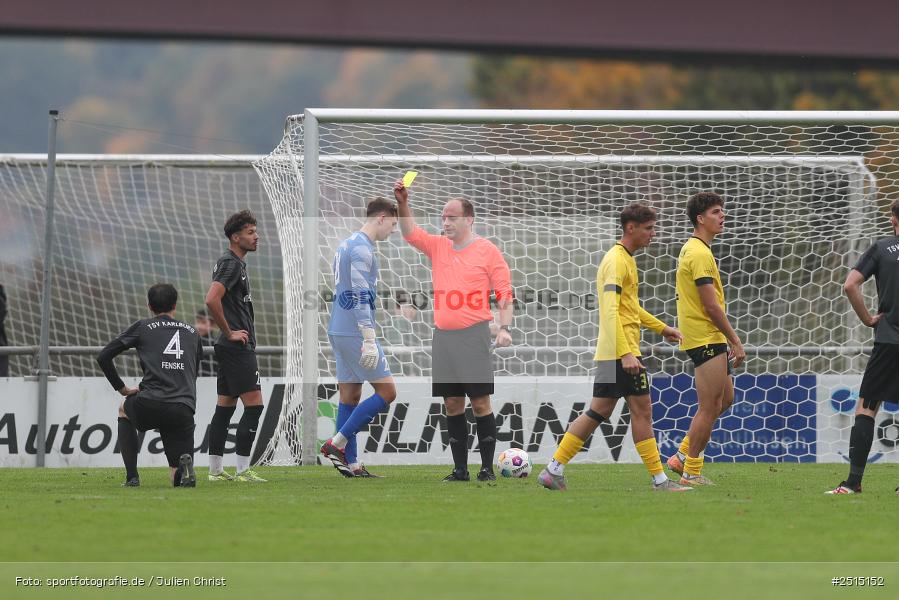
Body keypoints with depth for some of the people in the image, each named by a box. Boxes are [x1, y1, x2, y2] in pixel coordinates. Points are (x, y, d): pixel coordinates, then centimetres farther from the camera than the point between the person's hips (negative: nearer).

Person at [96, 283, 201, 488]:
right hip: (184, 409, 2)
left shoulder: (142, 327, 12)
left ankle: (132, 476, 21)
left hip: (150, 405, -2)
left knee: (124, 410, 36)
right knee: (178, 478, 13)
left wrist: (122, 388, 20)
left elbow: (103, 356, 11)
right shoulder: (192, 333, 23)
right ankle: (184, 465, -25)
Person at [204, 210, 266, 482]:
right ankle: (242, 470, -12)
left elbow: (214, 301, 30)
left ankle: (216, 469, 14)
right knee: (254, 405, -10)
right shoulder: (231, 265, -15)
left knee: (225, 406, 11)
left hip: (230, 347, 11)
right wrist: (230, 333, -18)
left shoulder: (232, 263, 18)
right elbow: (212, 300, -27)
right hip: (238, 348, -11)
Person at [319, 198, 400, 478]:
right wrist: (369, 339, -24)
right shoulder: (362, 248, -14)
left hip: (339, 331, 10)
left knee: (349, 396, 9)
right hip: (355, 333, -10)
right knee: (387, 391, -5)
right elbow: (360, 296, -21)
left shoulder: (346, 245, 17)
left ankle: (351, 464, 8)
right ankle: (337, 444, -9)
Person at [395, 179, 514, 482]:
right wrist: (402, 203, -11)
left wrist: (505, 327, -12)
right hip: (443, 335, 5)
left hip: (474, 335, -5)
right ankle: (460, 469, 10)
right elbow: (410, 232, 4)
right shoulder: (438, 246, 13)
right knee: (452, 403, 5)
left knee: (480, 402, -7)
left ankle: (487, 468, -3)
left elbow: (504, 292, -2)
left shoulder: (487, 250, -1)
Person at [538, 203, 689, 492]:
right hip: (620, 350, -10)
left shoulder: (625, 259, 19)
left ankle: (554, 470, 7)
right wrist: (626, 354, -28)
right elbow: (610, 311, -23)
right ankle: (659, 480, -1)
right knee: (642, 411, -5)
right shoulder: (617, 261, -14)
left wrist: (661, 328, 32)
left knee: (598, 412, 9)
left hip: (609, 353, 10)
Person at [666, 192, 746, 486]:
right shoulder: (700, 254, -16)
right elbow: (711, 306, -19)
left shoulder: (692, 249, 16)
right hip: (706, 339, -10)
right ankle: (691, 471, 2)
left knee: (724, 400, 17)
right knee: (709, 408, -4)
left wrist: (729, 341, 23)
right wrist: (736, 342, -14)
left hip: (708, 339, 10)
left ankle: (684, 455, 20)